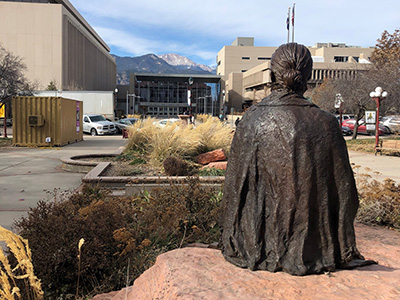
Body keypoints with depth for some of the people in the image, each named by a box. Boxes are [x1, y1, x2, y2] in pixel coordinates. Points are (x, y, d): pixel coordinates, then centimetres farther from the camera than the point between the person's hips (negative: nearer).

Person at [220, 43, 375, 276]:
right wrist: (345, 252, 10)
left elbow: (235, 187, -6)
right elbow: (345, 192, -6)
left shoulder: (252, 120, -14)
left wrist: (231, 246, 11)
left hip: (260, 248, 0)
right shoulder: (325, 124, -14)